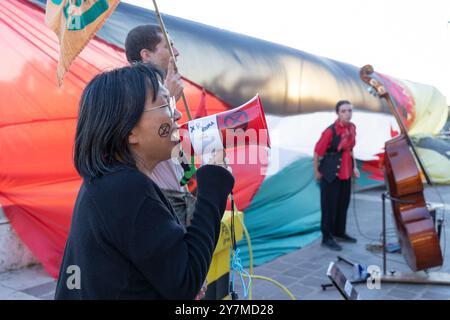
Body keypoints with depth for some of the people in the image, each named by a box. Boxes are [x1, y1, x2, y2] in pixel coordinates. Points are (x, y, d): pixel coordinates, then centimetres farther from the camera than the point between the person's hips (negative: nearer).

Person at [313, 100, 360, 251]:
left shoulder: (352, 128, 1)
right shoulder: (330, 131, -21)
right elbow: (317, 152, -15)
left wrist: (354, 166, 12)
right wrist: (316, 172, -7)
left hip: (346, 173, 7)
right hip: (331, 174, -7)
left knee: (343, 203, 18)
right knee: (329, 205, 3)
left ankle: (339, 232, 36)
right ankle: (327, 237, 17)